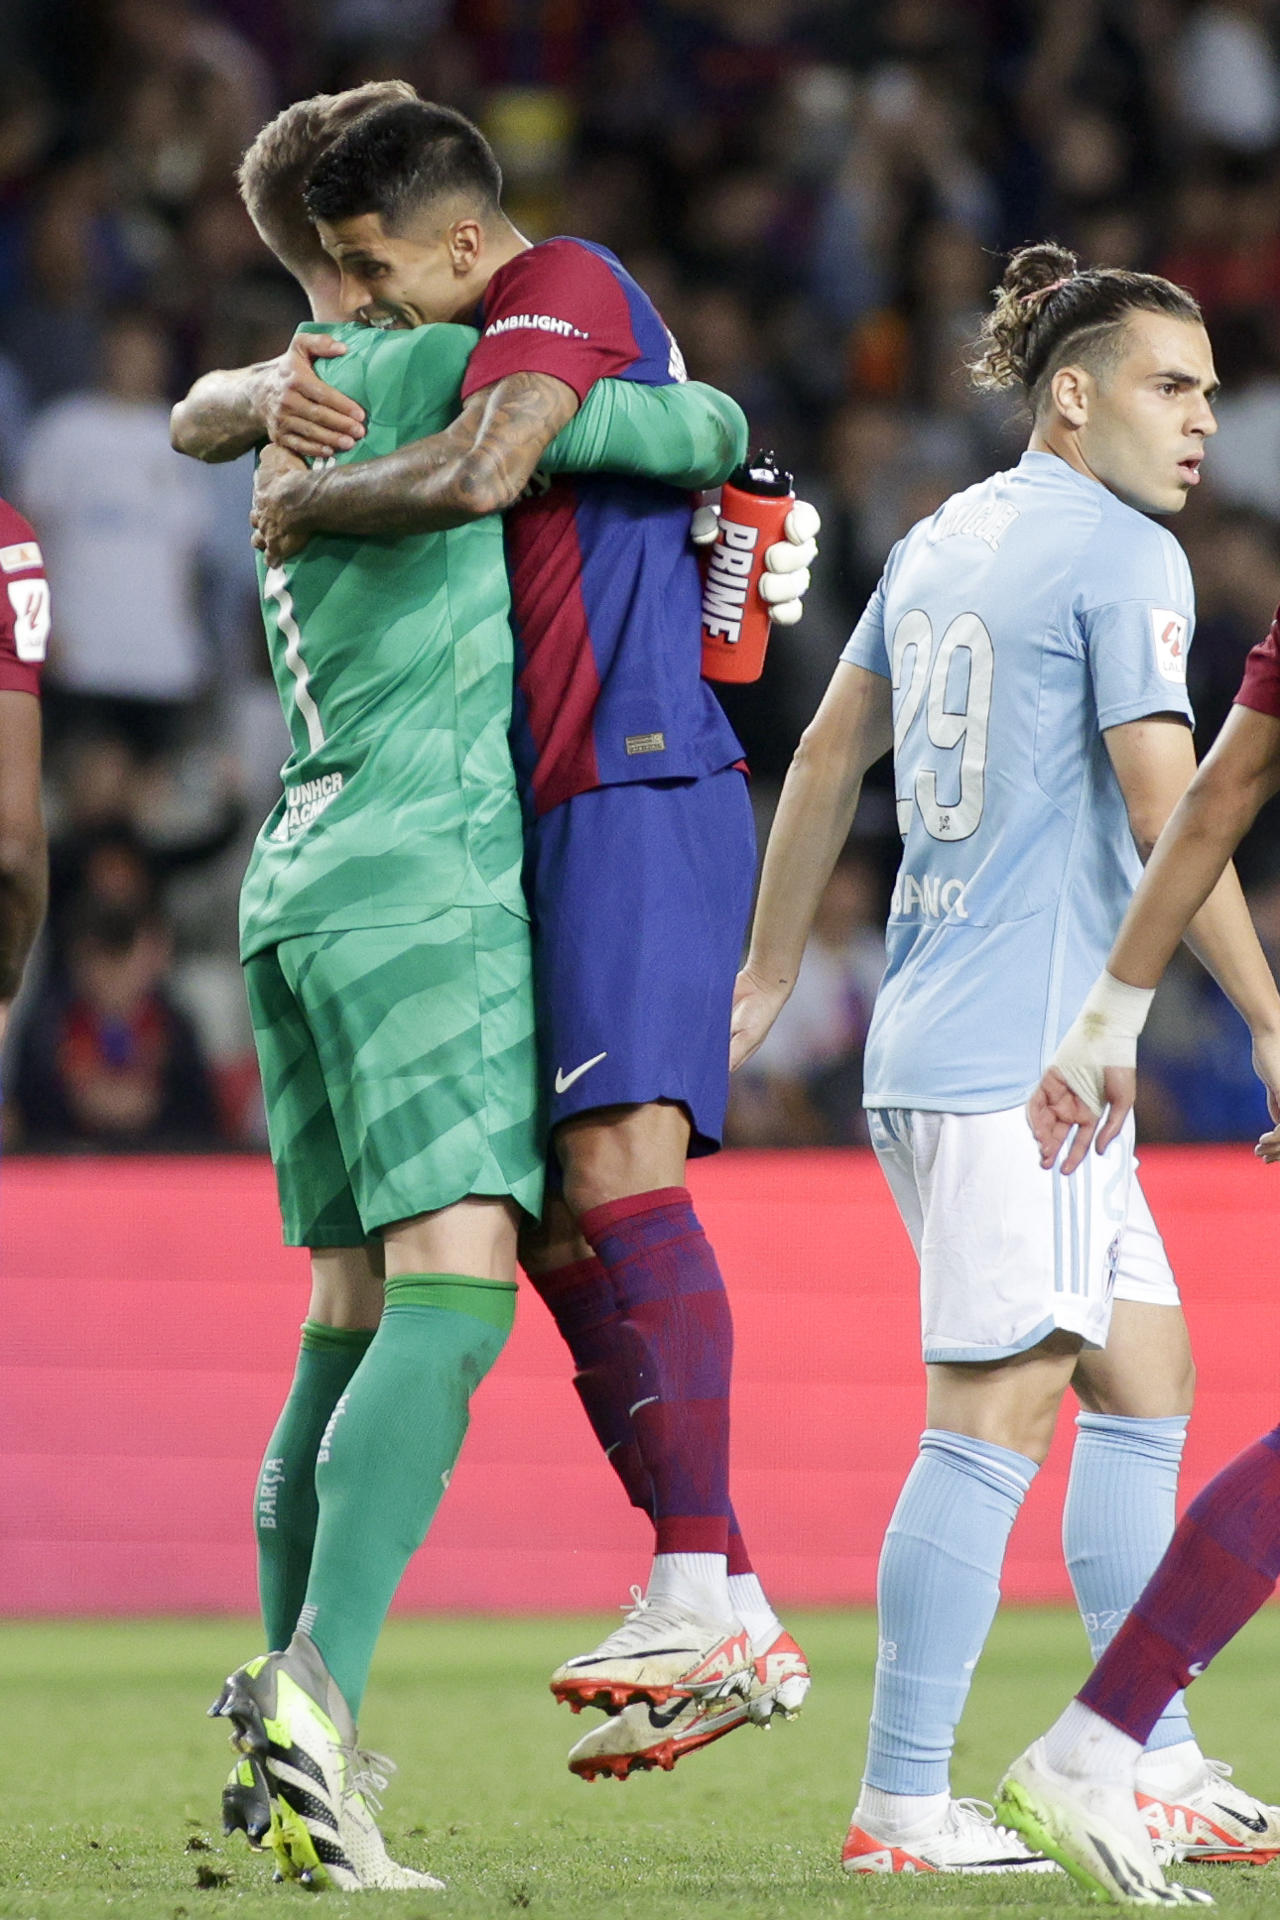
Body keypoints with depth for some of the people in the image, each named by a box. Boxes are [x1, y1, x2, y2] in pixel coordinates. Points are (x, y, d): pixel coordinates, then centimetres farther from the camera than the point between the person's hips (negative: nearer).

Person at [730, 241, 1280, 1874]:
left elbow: (828, 754, 22)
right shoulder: (1122, 553, -9)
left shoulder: (942, 540, 16)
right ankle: (902, 1804, -10)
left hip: (931, 1046, 9)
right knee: (998, 1414, -9)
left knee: (1144, 1376, 13)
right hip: (1024, 1053, -9)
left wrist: (770, 970, 30)